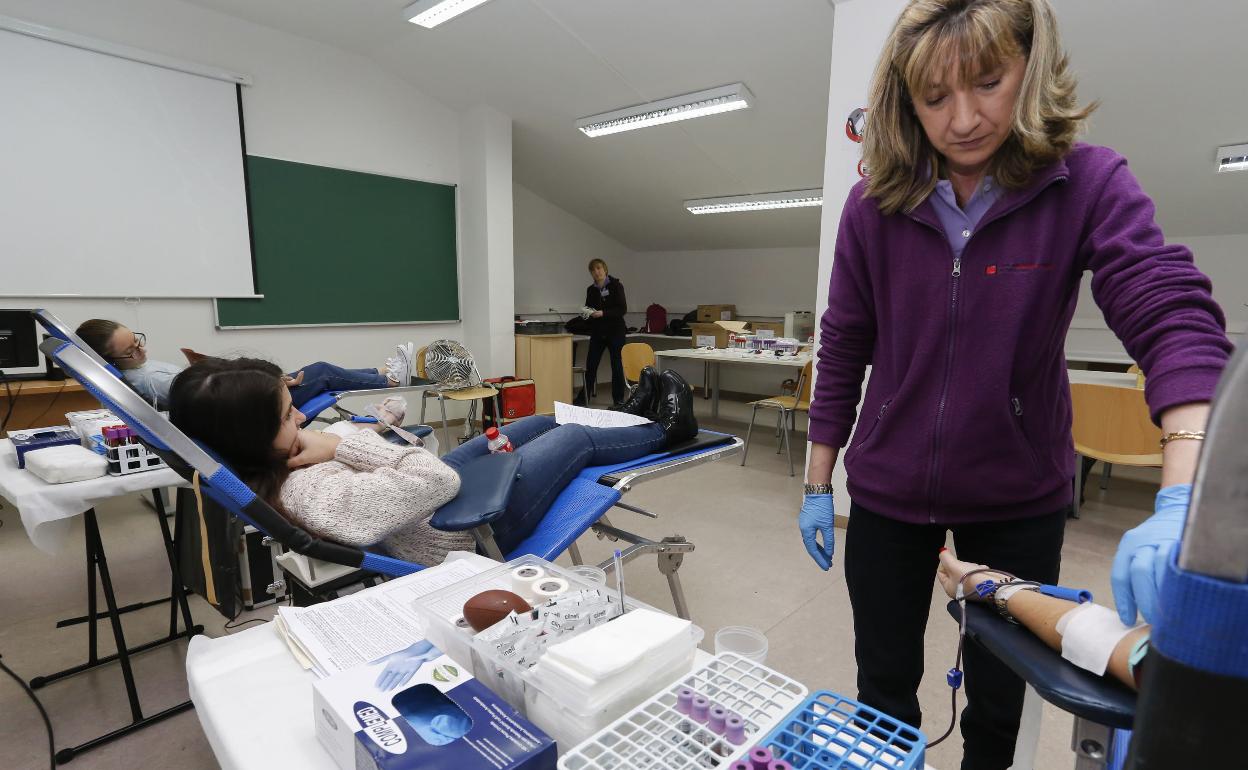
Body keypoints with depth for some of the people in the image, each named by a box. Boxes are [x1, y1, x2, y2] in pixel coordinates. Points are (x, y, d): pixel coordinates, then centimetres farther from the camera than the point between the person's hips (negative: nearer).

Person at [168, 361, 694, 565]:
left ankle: (627, 419, 47)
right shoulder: (319, 499, -38)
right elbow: (441, 478, -35)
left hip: (436, 496, 8)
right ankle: (662, 433, 39)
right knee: (574, 439, 9)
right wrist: (340, 444, -31)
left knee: (541, 422, 20)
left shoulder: (260, 471, -11)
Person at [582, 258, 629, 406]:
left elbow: (623, 309, -12)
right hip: (597, 333, 4)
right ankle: (584, 398, 10)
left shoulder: (616, 285, -5)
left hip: (615, 331, -4)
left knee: (617, 366, 3)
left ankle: (618, 400, 13)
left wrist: (603, 313, -21)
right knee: (590, 366, 0)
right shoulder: (591, 289, 8)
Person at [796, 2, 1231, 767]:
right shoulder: (874, 206, -7)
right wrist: (817, 484, 0)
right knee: (886, 693, 17)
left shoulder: (1090, 183, -10)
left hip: (1019, 499, 0)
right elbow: (843, 351, -3)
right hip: (887, 494, 1)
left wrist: (1181, 500, -36)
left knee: (1002, 704, 19)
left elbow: (1176, 321, -20)